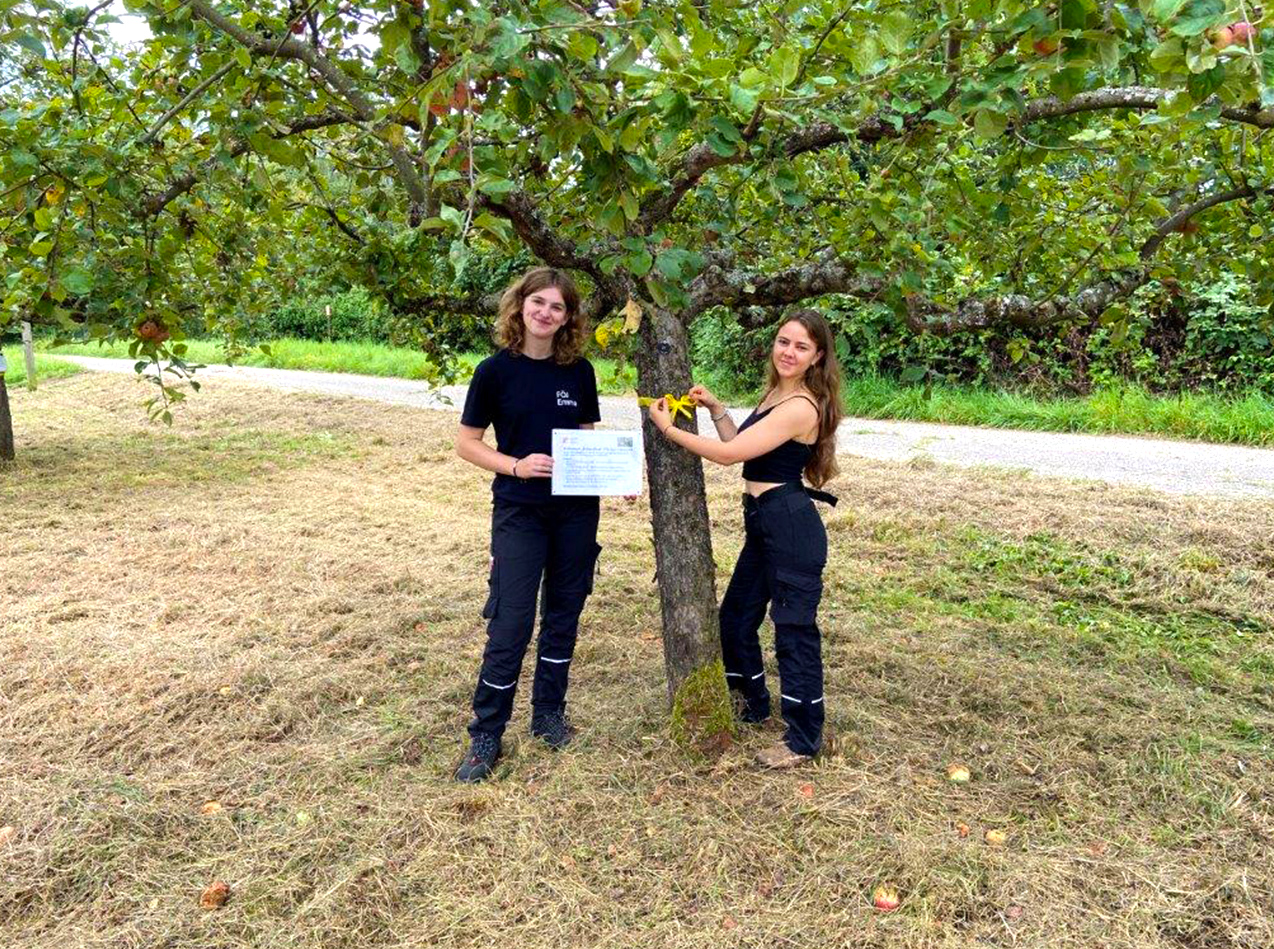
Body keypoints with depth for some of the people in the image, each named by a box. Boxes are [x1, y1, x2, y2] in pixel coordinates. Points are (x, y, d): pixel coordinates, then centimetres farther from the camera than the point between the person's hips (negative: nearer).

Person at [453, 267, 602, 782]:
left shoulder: (579, 371, 2)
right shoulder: (496, 371, -6)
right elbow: (466, 442, -2)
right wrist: (516, 465, -18)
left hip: (576, 510, 4)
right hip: (519, 513, -3)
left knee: (563, 616, 13)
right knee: (510, 624, -2)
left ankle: (549, 714, 31)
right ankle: (485, 735, 13)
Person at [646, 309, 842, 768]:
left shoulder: (801, 407, -19)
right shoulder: (776, 394, 12)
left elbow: (729, 454, -19)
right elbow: (742, 445, 16)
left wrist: (668, 428, -11)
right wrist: (716, 409, 6)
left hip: (791, 527, -10)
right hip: (764, 523, 10)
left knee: (794, 631, 0)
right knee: (736, 616, 19)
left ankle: (803, 739, 15)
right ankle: (752, 705, 40)